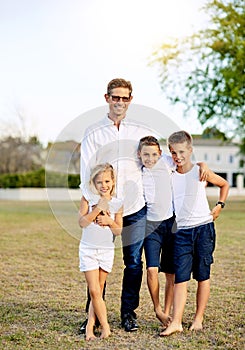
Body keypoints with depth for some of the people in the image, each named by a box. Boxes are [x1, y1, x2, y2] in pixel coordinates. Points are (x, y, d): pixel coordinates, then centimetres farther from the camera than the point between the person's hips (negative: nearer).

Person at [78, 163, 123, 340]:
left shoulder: (117, 204, 1)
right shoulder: (88, 199, -3)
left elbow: (119, 231, 1)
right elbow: (82, 222, -12)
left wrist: (109, 221, -17)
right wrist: (98, 209, -19)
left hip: (107, 250, 2)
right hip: (88, 249, -2)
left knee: (98, 291, 6)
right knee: (94, 291, -7)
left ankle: (90, 327, 15)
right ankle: (106, 327, 2)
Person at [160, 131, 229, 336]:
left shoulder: (200, 172, 0)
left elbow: (224, 184, 15)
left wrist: (220, 205, 6)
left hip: (204, 228, -1)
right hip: (182, 231, 2)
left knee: (203, 275, 5)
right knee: (181, 277, -4)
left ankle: (198, 319, 14)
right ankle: (176, 322, -6)